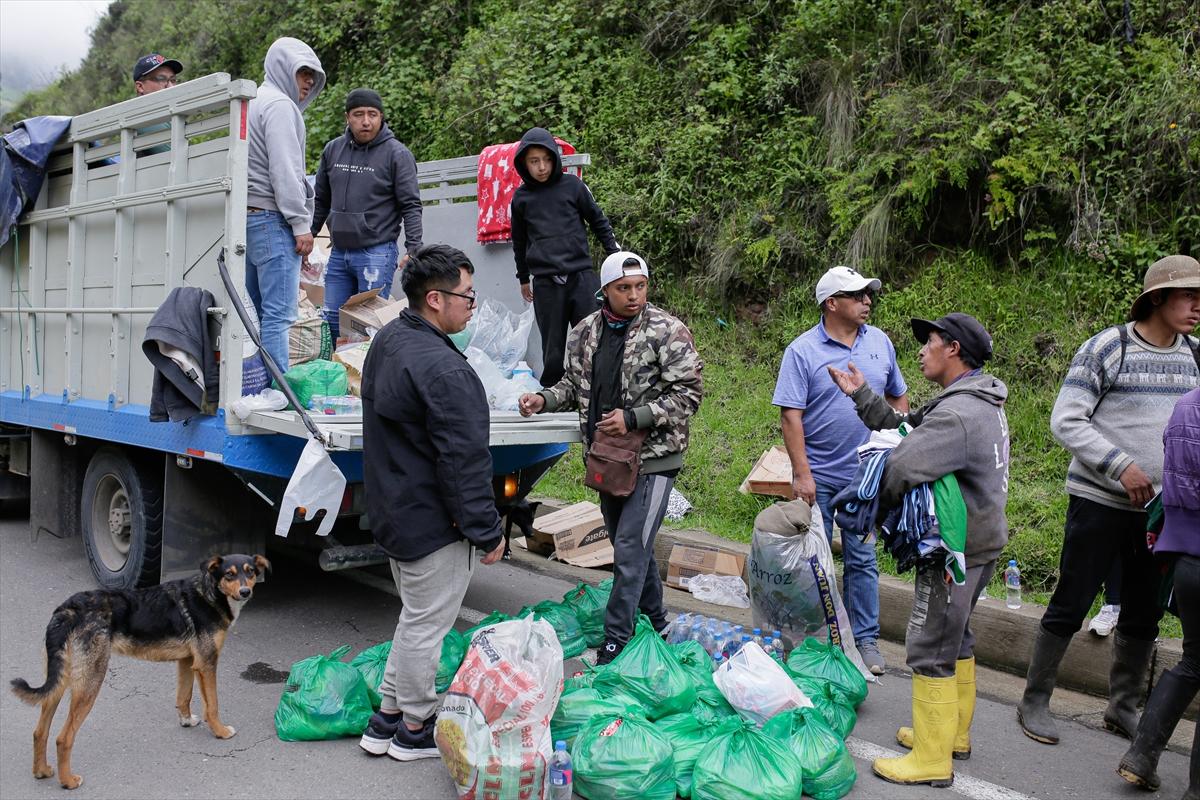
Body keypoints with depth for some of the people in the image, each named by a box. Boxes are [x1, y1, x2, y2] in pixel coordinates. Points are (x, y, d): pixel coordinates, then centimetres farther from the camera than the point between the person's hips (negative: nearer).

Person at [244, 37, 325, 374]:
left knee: (255, 313, 11)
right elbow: (284, 170, -16)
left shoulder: (255, 103, 24)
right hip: (273, 219, -10)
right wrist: (301, 223, -15)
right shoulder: (280, 105, -6)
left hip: (249, 217, 10)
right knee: (279, 314, -12)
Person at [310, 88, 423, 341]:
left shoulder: (397, 154, -5)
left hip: (377, 252, -5)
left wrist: (413, 248, -17)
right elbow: (321, 201, 20)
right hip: (339, 253, 6)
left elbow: (411, 205, -7)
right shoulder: (333, 149, 10)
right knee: (332, 320, 8)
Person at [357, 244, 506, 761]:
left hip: (392, 513, 10)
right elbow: (463, 462, -25)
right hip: (433, 524, -10)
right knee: (426, 626, 6)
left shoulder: (387, 342, 6)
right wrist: (487, 531, -16)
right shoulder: (443, 369, -27)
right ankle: (415, 729, 23)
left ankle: (387, 717, 33)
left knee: (415, 617, 23)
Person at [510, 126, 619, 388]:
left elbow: (598, 221, 11)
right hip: (545, 285, 1)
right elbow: (520, 241, 20)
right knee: (553, 348, 2)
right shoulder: (521, 197, 8)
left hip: (581, 277, -1)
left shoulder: (573, 185, 2)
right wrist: (523, 278, 25)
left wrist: (615, 255, 9)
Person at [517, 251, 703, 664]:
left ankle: (616, 639, 3)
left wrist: (632, 419, -22)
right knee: (633, 545, 18)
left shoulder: (668, 331, -12)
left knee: (630, 549, -8)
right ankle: (655, 623, 36)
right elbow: (574, 384, 17)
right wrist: (544, 400, -4)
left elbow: (688, 394, -14)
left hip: (653, 459, -6)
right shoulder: (585, 332, 4)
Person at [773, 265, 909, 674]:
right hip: (818, 476, -3)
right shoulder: (802, 350, -9)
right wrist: (801, 473, -17)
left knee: (862, 560, 9)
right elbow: (791, 414, -13)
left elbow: (898, 396, 15)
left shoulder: (880, 342, 5)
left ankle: (866, 639, 19)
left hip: (865, 474, 3)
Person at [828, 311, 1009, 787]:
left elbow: (899, 469, -29)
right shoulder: (981, 403, 10)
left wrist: (876, 508, -10)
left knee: (930, 650, -1)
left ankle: (933, 760, 8)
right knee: (956, 639, 22)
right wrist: (862, 397, 11)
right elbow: (905, 433, 12)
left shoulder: (957, 415, -24)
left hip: (955, 551, -10)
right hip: (981, 542, 10)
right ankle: (953, 733, 36)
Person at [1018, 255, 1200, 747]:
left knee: (1144, 615, 12)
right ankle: (1034, 701, 14)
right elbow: (1066, 421, -11)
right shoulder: (1107, 347, -8)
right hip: (1100, 501, -5)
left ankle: (1123, 707, 28)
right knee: (1070, 605, 0)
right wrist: (1121, 465, -19)